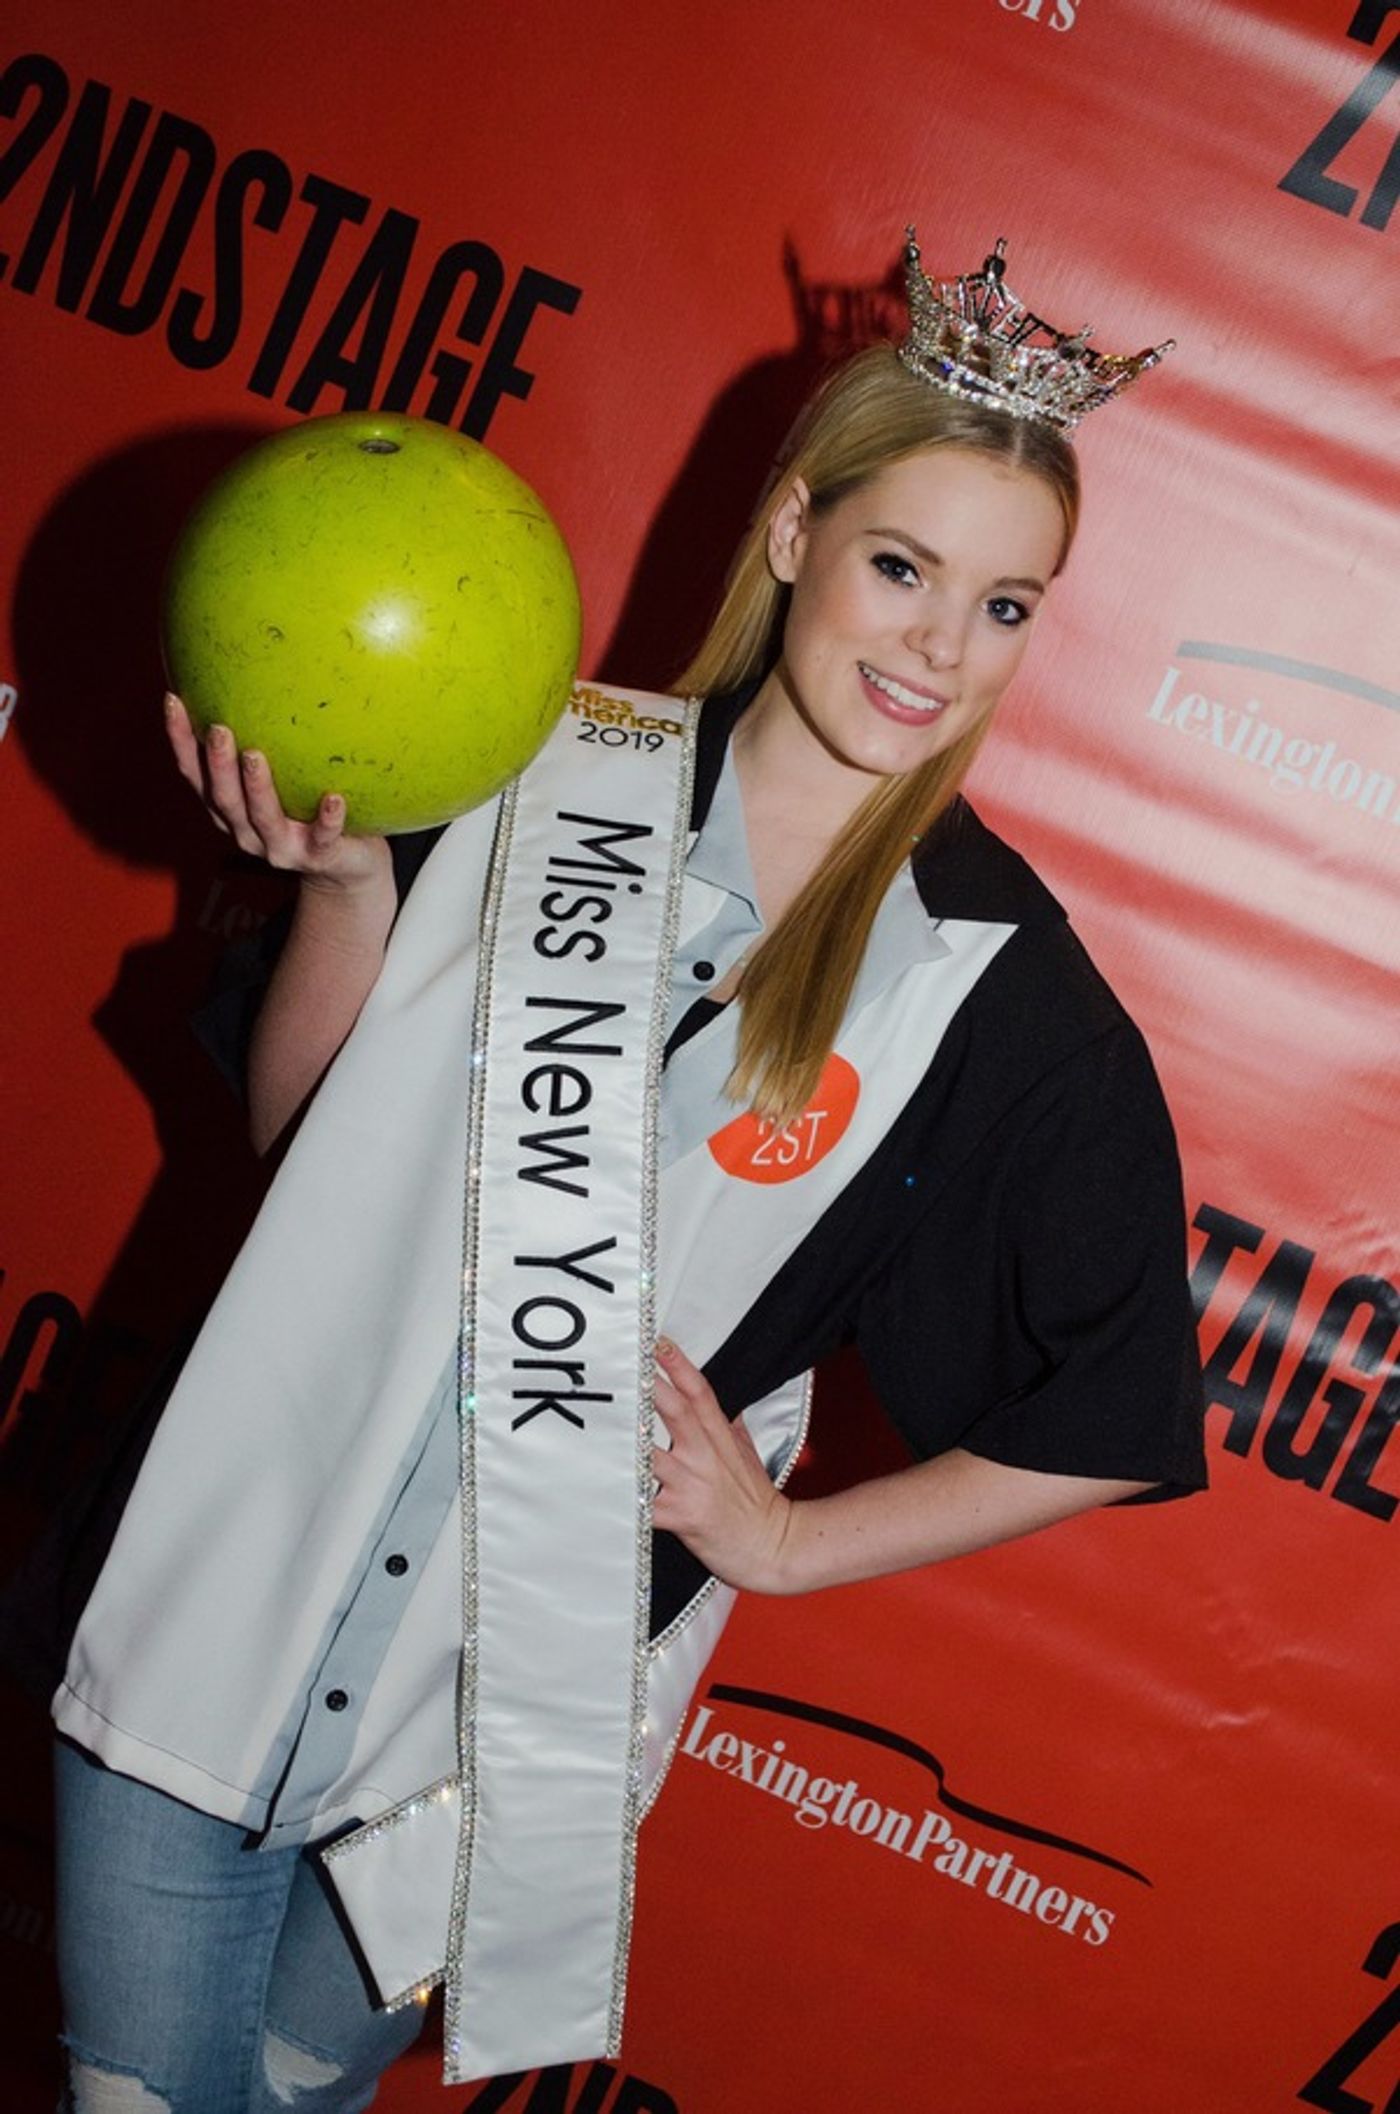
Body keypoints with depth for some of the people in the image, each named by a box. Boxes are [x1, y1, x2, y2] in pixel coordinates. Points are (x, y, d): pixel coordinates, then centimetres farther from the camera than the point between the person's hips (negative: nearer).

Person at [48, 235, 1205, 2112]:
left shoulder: (1007, 992, -8)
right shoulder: (542, 779, -3)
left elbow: (1101, 1426, -1)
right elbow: (296, 1132, 3)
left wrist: (782, 1538, -4)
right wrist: (349, 883, -13)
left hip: (527, 1694, -1)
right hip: (229, 1590, 2)